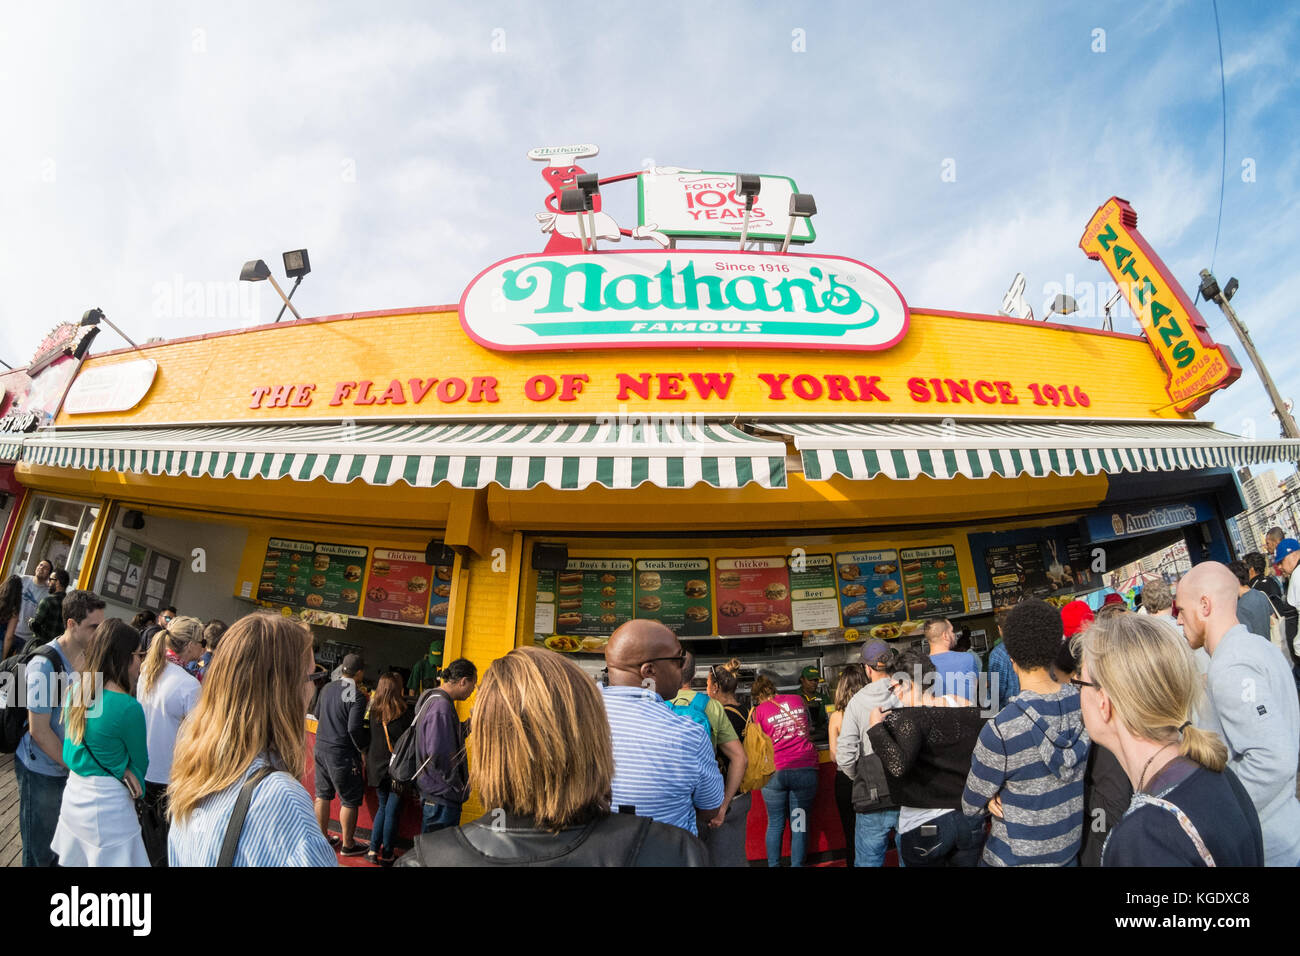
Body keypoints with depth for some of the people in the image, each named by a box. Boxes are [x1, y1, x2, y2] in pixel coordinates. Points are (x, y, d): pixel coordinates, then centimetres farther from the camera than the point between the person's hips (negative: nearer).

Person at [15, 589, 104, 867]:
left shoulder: (90, 658, -5)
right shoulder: (45, 665, -22)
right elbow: (39, 731, -19)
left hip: (72, 765, 5)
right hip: (43, 771, -5)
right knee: (40, 852, 13)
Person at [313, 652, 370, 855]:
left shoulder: (328, 688, 3)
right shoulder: (357, 696, -19)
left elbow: (317, 714, 17)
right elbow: (354, 728, -24)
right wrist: (363, 749, -9)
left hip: (321, 748, 8)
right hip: (342, 753, -8)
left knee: (323, 795, 19)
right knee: (350, 800, 7)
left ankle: (323, 837, 33)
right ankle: (347, 845, 17)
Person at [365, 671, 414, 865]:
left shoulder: (374, 711, -4)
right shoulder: (405, 713, -17)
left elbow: (370, 737, 5)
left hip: (377, 767, 5)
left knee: (383, 807, 20)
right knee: (392, 811, 7)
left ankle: (373, 850, 22)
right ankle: (387, 856, 16)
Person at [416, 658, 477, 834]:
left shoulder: (432, 698, 9)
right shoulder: (442, 707, -24)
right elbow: (439, 756, -27)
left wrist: (471, 723, 9)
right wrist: (457, 787, -16)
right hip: (442, 798, -11)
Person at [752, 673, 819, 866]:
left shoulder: (759, 711, 1)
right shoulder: (797, 700, 10)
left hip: (775, 772, -2)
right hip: (805, 770, 2)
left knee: (775, 824, 11)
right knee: (799, 824, 9)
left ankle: (773, 864, 16)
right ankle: (797, 864, 13)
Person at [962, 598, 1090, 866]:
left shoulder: (1001, 730, -29)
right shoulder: (1083, 704, -13)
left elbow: (971, 806, -15)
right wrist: (1007, 793, -5)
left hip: (1018, 855, -5)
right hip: (1072, 846, 5)